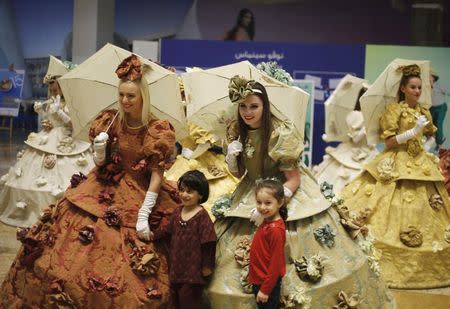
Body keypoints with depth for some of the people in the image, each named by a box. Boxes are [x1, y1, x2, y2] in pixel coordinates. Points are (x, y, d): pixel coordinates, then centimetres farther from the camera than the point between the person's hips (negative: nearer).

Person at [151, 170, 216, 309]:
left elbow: (208, 243, -16)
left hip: (193, 269, -7)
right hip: (177, 266, 7)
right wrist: (154, 235, 14)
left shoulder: (202, 216, -18)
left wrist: (207, 266, -13)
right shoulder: (177, 212, 4)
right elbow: (168, 229, 20)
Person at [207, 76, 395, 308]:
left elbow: (294, 179, -17)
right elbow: (238, 173, 7)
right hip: (252, 194, 5)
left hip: (287, 192, -4)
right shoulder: (236, 132, -5)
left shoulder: (281, 133, -21)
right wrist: (231, 157, -14)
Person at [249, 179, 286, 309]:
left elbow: (276, 264, -22)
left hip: (267, 283, -8)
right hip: (259, 280, 8)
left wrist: (265, 289, -17)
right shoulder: (267, 222, -1)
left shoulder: (275, 230, -25)